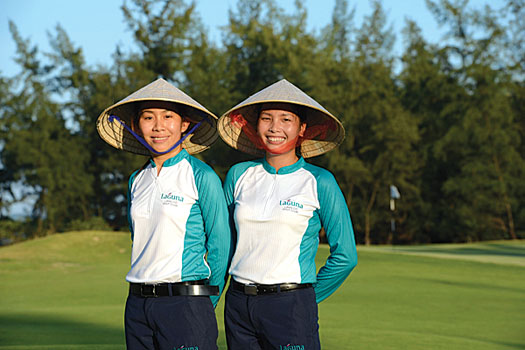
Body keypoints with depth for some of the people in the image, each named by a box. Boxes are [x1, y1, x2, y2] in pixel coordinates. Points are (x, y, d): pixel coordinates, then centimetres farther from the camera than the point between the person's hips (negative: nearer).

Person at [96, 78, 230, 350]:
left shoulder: (202, 177, -6)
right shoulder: (137, 180, 11)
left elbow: (220, 246, -3)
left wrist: (207, 303, 3)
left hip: (186, 305, -6)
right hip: (137, 306, 6)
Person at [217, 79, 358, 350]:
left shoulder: (319, 182, -3)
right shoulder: (239, 175, 7)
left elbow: (345, 256, 1)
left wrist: (308, 298, 4)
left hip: (290, 307, -3)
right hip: (238, 305, 4)